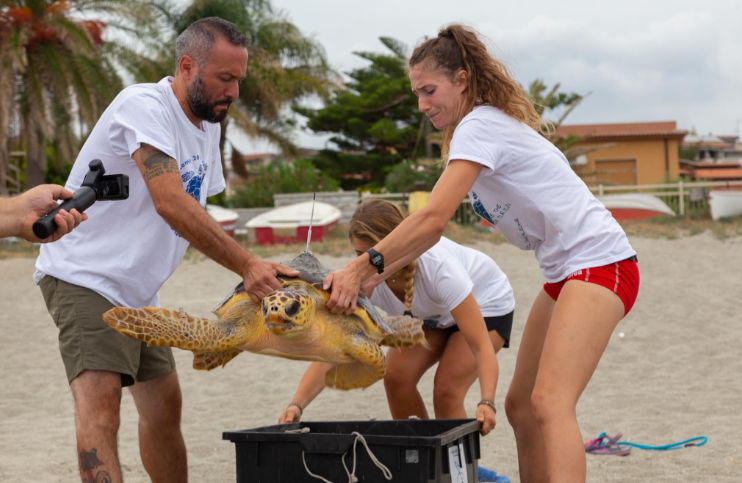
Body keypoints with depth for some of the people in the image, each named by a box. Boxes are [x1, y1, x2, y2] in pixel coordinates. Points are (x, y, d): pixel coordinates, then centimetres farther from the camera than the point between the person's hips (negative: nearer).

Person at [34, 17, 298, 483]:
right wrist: (246, 264, -30)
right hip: (84, 278, -9)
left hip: (139, 289, 9)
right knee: (100, 402, -24)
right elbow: (171, 204, -30)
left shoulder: (208, 123, 11)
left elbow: (196, 213, 16)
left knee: (165, 406, 17)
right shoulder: (143, 105, -19)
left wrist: (256, 269, 1)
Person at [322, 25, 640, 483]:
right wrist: (362, 275, 6)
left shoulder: (479, 125, -14)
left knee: (549, 402, -24)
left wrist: (362, 267, -17)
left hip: (600, 261, -10)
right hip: (565, 272, 11)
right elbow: (436, 229, 14)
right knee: (520, 406, 9)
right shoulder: (474, 128, 16)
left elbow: (433, 218, -23)